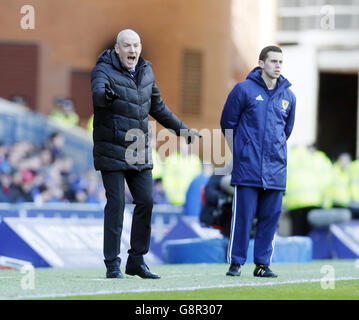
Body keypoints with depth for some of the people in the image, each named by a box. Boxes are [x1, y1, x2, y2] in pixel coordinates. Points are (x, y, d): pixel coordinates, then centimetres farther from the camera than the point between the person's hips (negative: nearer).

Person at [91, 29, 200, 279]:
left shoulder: (146, 72, 11)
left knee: (146, 202, 4)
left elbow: (158, 107, 24)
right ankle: (112, 264, -2)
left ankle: (137, 260, 14)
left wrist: (182, 129, 28)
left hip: (139, 152, 6)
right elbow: (97, 92, -32)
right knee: (116, 203, -8)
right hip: (112, 150, -6)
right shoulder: (104, 70, -9)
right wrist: (106, 95, -55)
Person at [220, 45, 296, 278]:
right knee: (243, 214, -5)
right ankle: (236, 262, 2)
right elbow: (228, 123, 4)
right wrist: (239, 152, 4)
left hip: (275, 169, 4)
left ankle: (263, 263, 11)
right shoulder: (244, 90, -2)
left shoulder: (288, 96, 10)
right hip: (247, 167, -4)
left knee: (271, 215, 3)